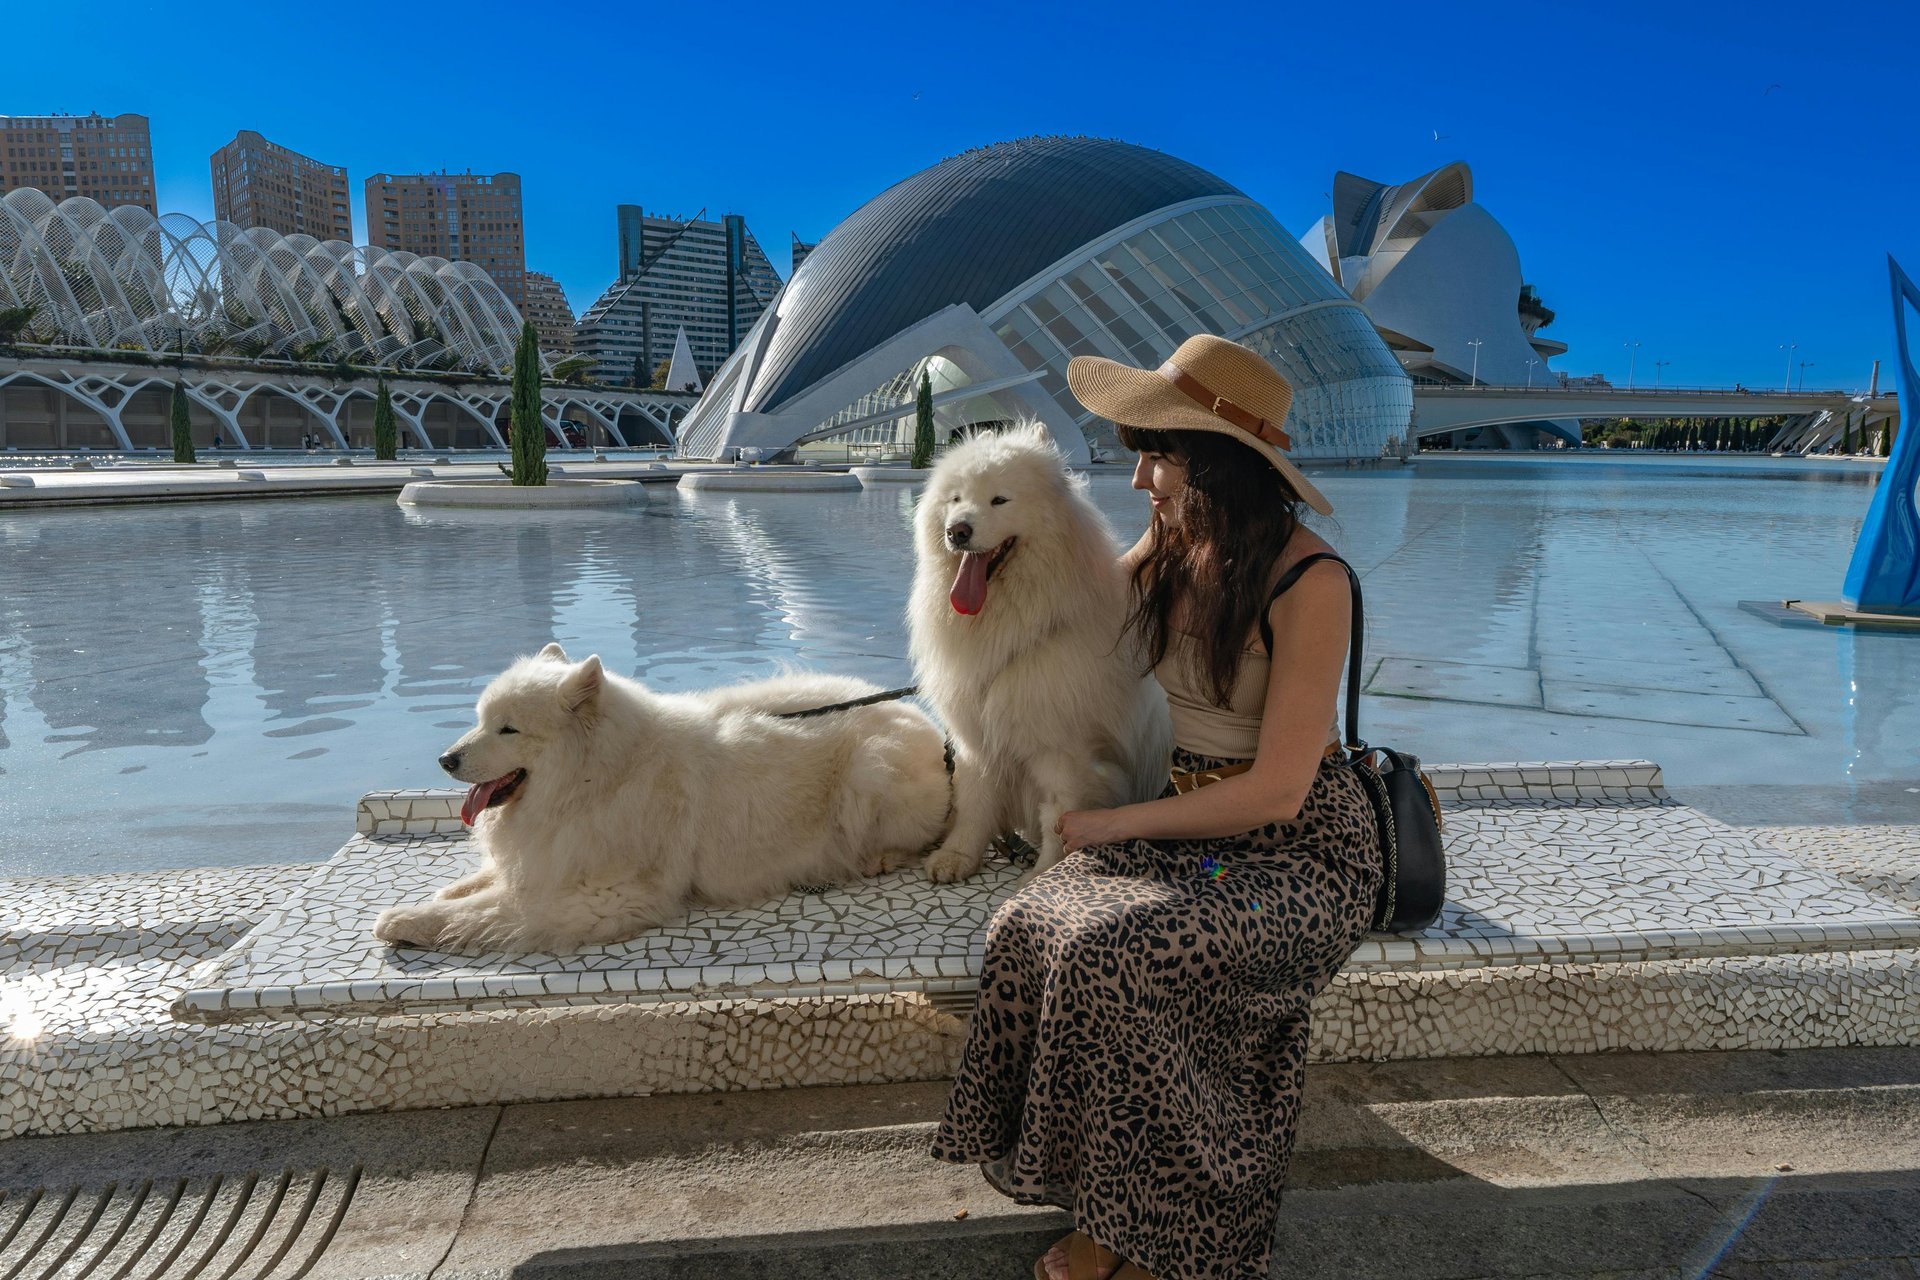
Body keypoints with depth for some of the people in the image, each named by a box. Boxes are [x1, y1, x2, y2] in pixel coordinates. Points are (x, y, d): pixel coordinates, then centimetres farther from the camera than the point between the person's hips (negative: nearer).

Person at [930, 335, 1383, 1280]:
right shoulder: (1168, 550, 3)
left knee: (1114, 951, -30)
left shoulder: (1309, 582, -19)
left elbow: (1277, 789, -20)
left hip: (1300, 848, -6)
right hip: (1192, 829, 7)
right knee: (1031, 926, -20)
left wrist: (1116, 825, -15)